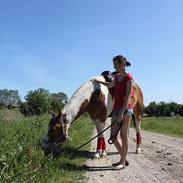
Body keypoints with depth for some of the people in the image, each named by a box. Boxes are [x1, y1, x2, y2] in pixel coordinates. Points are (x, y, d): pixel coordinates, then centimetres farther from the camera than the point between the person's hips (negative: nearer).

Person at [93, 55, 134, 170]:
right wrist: (99, 81, 34)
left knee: (124, 135, 1)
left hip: (125, 109, -8)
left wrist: (122, 112, -23)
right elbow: (110, 85, 35)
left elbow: (128, 97, -17)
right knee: (113, 136, 8)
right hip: (116, 109, 8)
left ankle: (123, 162, 13)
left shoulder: (129, 78, -10)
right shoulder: (117, 77, 13)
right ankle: (124, 158, 23)